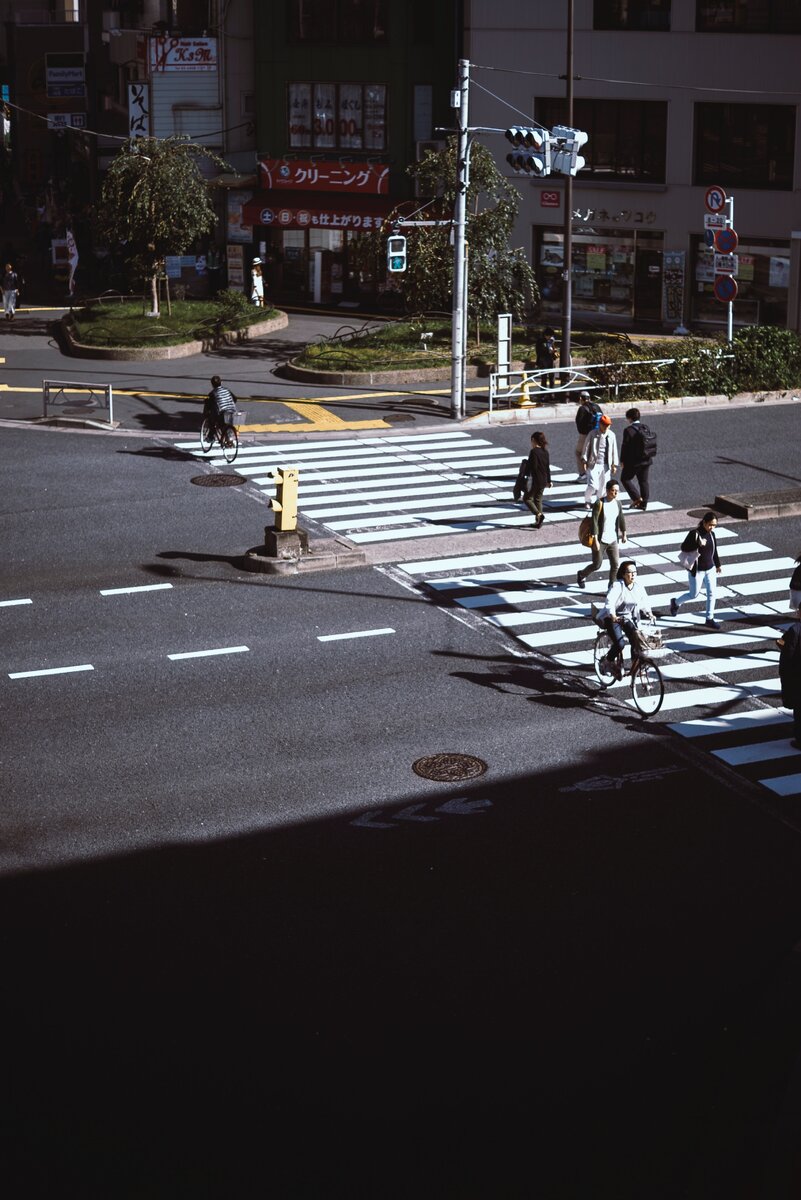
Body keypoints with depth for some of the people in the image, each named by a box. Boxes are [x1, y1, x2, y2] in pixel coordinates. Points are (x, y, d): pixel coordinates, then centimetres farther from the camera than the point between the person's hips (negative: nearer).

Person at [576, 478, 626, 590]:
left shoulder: (617, 503, 2)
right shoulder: (599, 504, -17)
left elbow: (621, 519, 16)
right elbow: (594, 522, -19)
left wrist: (624, 533, 22)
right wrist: (595, 541, -24)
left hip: (613, 540, 5)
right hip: (601, 541, -5)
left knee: (615, 564, -2)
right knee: (597, 565, 5)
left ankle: (611, 587, 11)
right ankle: (581, 575, 33)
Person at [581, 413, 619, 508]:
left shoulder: (611, 435, 4)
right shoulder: (592, 434, -6)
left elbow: (614, 450, 11)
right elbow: (586, 447, -1)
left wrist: (614, 464, 10)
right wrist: (584, 461, -5)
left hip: (606, 465, 4)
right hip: (593, 464, -4)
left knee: (603, 486, 7)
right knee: (593, 485, -10)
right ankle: (587, 501, 13)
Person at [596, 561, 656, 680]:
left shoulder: (638, 585, -1)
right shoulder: (617, 586, -20)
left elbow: (644, 601, 3)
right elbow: (609, 602, -33)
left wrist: (649, 613, -17)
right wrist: (613, 615, -49)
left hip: (628, 618, 5)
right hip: (612, 618, -5)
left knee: (636, 640, -19)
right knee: (620, 643, -22)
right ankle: (606, 663, 4)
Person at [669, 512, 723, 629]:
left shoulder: (711, 534, 1)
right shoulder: (694, 533, -18)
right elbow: (684, 547, -17)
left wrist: (718, 565, 21)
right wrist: (698, 544, -29)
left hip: (710, 569, 6)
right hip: (697, 570, -6)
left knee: (712, 593, 3)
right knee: (693, 595, 7)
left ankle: (710, 619, 13)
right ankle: (676, 602, 35)